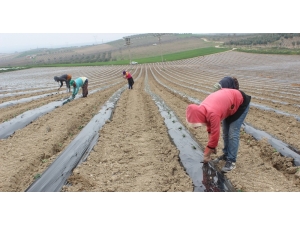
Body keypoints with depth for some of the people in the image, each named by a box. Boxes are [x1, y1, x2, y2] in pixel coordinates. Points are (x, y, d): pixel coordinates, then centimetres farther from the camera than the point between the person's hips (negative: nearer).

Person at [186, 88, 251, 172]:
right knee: (225, 131, 12)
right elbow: (210, 129, 2)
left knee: (233, 133, -11)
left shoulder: (213, 114, -40)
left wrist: (207, 155, -19)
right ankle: (226, 154, 26)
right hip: (229, 100, 8)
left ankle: (231, 161, -4)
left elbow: (215, 135, -31)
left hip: (241, 103, -8)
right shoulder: (201, 110, -14)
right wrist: (212, 146, 6)